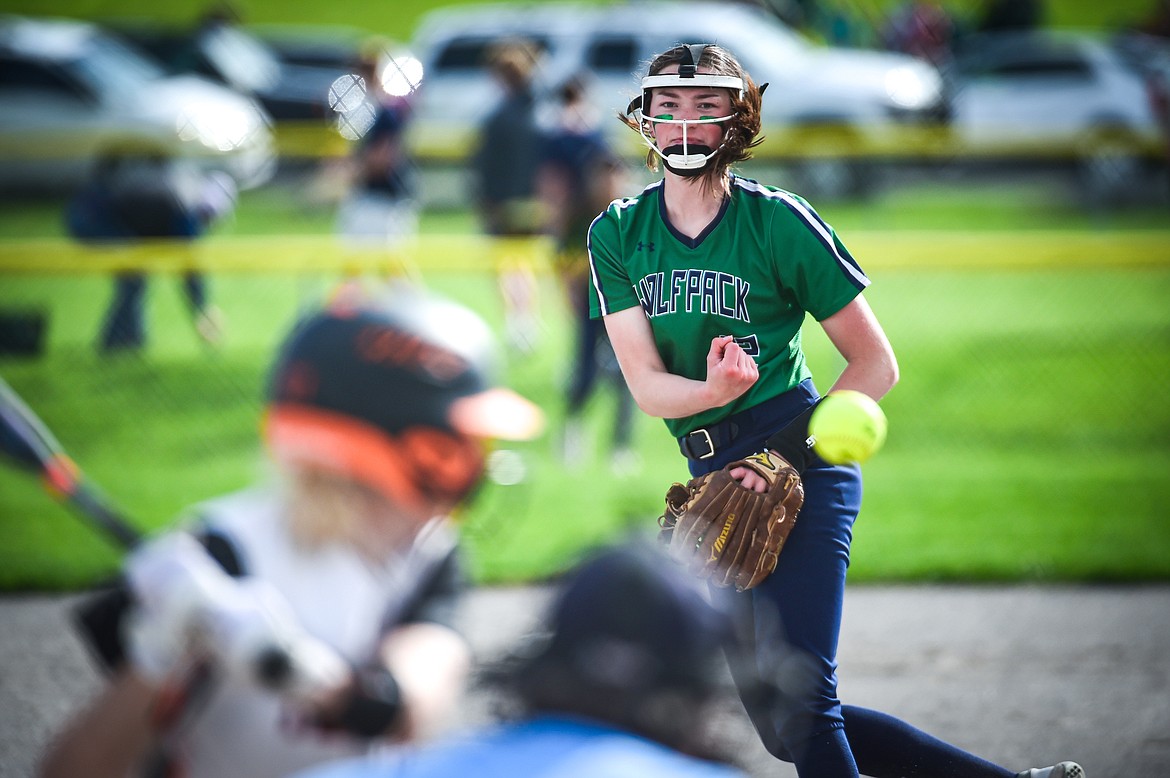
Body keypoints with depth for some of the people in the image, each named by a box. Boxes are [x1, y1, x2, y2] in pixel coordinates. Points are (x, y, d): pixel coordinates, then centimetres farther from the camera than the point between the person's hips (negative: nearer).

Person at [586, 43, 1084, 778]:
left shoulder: (776, 221, -7)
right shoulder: (617, 234, 3)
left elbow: (877, 365, -3)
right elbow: (646, 382, -6)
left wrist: (787, 454, -14)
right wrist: (713, 389, -27)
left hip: (800, 465, -5)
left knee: (797, 702, -19)